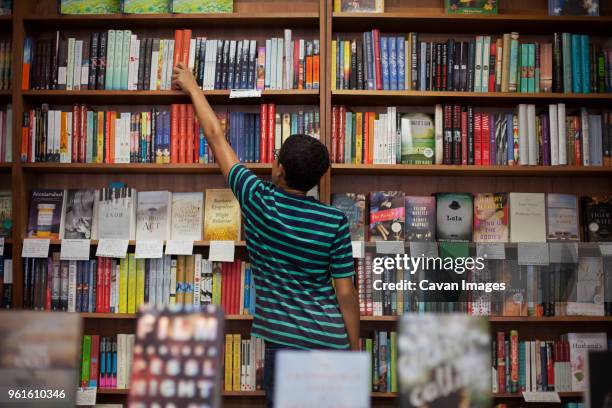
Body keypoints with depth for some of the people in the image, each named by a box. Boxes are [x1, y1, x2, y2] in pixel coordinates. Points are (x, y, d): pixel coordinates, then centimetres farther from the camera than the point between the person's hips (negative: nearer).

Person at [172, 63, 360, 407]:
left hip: (285, 346, -1)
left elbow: (216, 137, 6)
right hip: (332, 346, 1)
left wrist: (192, 87, 18)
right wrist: (356, 350, 8)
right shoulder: (335, 221, -6)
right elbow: (345, 293, -3)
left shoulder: (258, 201, -6)